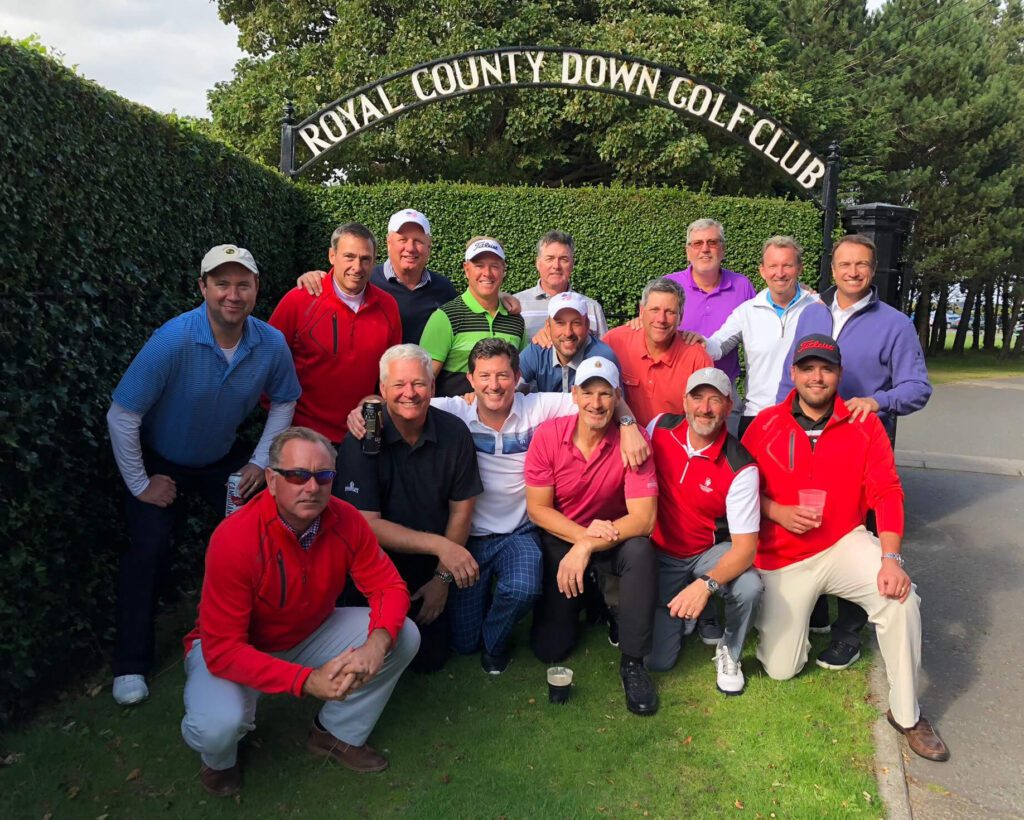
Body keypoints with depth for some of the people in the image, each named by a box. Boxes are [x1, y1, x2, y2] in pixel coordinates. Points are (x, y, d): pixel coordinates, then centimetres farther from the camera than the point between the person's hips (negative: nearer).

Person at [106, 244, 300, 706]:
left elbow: (284, 402, 1)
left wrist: (260, 462, -4)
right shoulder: (173, 341, -32)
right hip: (161, 462, -3)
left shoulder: (271, 344, -19)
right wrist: (140, 484, -17)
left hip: (225, 459, 4)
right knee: (147, 551, -10)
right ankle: (131, 666, 7)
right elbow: (121, 416, -25)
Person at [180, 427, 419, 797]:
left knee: (403, 636, -13)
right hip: (235, 649, -4)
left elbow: (389, 587, -12)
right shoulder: (234, 540, -33)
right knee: (219, 725, -33)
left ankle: (338, 734, 11)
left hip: (311, 634, 4)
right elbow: (223, 650, -31)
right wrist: (307, 680, -39)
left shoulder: (345, 520, -20)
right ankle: (219, 759, 9)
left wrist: (377, 643, -34)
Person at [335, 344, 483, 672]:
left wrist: (442, 577, -4)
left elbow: (461, 510, -2)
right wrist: (439, 544, -33)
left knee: (430, 659, 4)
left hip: (430, 570, 3)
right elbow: (366, 524, -24)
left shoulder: (454, 432, -10)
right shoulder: (362, 440, -20)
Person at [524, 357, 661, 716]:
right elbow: (537, 509, -12)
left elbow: (643, 518, -23)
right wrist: (583, 533, -26)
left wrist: (587, 546, -31)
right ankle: (583, 601, 28)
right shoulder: (548, 435, -16)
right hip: (559, 538, 1)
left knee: (641, 551, -35)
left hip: (613, 537, 0)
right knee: (549, 648, -7)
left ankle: (633, 662, -16)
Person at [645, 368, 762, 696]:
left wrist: (706, 585, -40)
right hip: (659, 553, 1)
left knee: (749, 588, -34)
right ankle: (680, 613, 27)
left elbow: (745, 545, -25)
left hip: (708, 552, -1)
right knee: (657, 660, -8)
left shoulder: (740, 467, -21)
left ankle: (729, 653, 0)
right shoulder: (661, 428, -11)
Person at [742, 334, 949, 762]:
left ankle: (906, 715, -9)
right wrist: (777, 512, -19)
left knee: (900, 596, -30)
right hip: (782, 559, 0)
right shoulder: (765, 424, -5)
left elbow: (887, 493, -11)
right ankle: (788, 614, 35)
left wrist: (890, 557, -23)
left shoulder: (864, 426, -5)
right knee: (780, 669, 0)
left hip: (844, 545, 0)